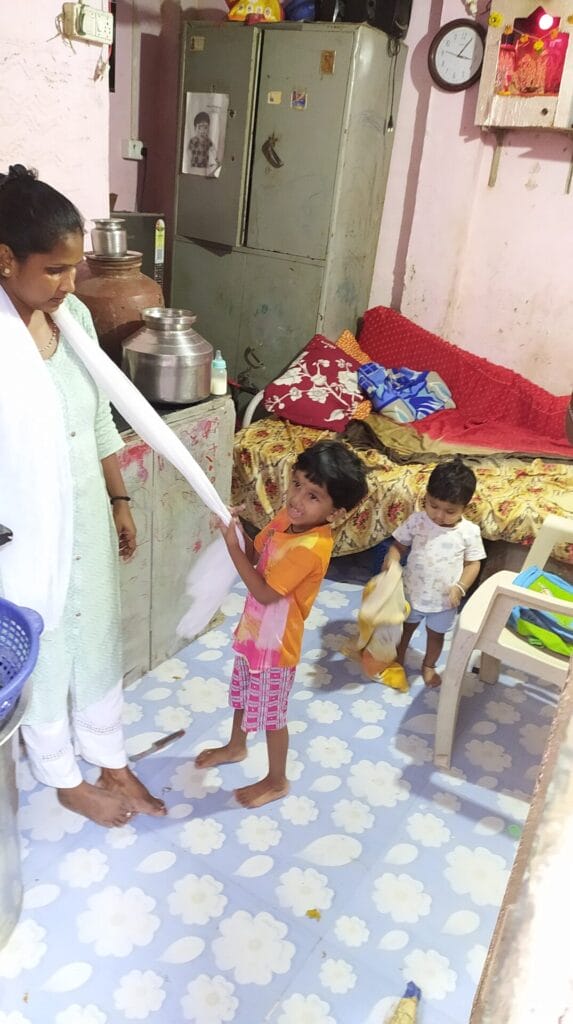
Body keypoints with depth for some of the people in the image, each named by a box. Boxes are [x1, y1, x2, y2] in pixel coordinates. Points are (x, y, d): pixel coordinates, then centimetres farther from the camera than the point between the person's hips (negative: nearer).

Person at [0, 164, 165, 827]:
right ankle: (65, 780, 40)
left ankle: (110, 761, 44)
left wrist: (120, 502, 13)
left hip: (86, 518, 6)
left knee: (98, 640, 21)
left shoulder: (75, 316, -2)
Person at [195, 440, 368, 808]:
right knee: (243, 692, 29)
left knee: (271, 714, 12)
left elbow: (264, 592, -30)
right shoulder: (287, 517, -8)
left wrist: (232, 546, -29)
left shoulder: (310, 548, -33)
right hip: (254, 629, 8)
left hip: (275, 642, -8)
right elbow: (255, 554, 5)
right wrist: (238, 529, -14)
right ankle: (236, 746, 55)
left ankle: (277, 781, 35)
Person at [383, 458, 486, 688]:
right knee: (405, 628, 24)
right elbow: (398, 545, -6)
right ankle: (398, 661, 50)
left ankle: (428, 666, 50)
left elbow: (473, 564, -7)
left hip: (443, 600, 0)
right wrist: (390, 563, -25)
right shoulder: (416, 521, -16)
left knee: (435, 634, 23)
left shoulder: (469, 532, -17)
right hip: (412, 592, 1)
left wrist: (460, 587, -20)